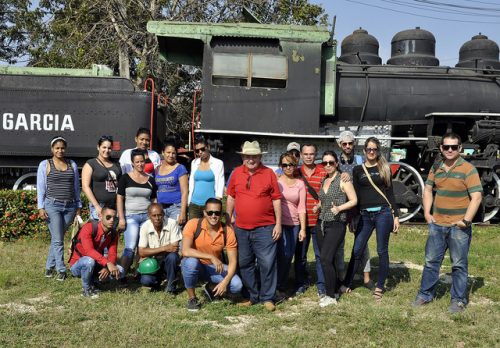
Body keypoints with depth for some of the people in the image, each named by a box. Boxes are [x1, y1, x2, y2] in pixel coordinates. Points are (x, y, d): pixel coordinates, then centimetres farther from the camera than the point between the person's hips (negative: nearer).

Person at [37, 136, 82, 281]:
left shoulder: (72, 165, 12)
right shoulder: (45, 164, 3)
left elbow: (76, 187, 14)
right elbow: (40, 187, 2)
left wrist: (78, 207, 12)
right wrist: (41, 207, -5)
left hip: (70, 206, 3)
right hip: (52, 205, -3)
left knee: (56, 238, 7)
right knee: (58, 240, -7)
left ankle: (49, 266, 19)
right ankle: (61, 269, -1)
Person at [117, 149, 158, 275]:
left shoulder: (150, 180, 11)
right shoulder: (125, 178, 1)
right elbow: (119, 198, -1)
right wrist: (121, 218, -8)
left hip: (147, 216, 4)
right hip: (131, 216, -3)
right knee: (130, 248, -13)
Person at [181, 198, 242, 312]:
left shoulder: (228, 231, -14)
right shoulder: (193, 224, -21)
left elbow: (233, 261, -12)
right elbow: (185, 251, -32)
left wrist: (225, 281, -28)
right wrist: (211, 257, -38)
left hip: (215, 268, 2)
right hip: (195, 266, -2)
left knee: (237, 285, -23)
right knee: (191, 262, -38)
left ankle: (211, 287, 12)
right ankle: (192, 298, -11)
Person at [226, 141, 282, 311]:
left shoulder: (269, 173, -2)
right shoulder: (236, 173, 6)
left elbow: (276, 199, -1)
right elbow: (231, 198, 13)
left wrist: (278, 224, -4)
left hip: (265, 228, -3)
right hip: (241, 228, 3)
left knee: (267, 264, -2)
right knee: (245, 264, 11)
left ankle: (267, 298, 10)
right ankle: (251, 296, 24)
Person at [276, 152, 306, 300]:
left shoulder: (300, 184, 8)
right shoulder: (276, 181, 1)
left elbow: (301, 208, 8)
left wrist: (303, 228, 3)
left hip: (294, 224, 3)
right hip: (279, 222, -3)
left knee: (289, 256, 6)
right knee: (283, 255, -13)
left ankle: (282, 287, 17)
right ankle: (277, 288, -2)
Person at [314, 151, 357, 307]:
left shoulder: (343, 180, -5)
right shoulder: (323, 181, 14)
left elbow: (354, 200, -7)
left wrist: (339, 208, -21)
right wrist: (318, 206, 6)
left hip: (336, 224, -7)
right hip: (321, 224, 7)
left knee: (325, 258, -14)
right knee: (328, 260, 9)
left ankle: (331, 296, -6)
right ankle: (334, 290, 21)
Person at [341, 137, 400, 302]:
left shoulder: (384, 168, 8)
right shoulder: (357, 169, 10)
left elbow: (390, 193, 8)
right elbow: (355, 195, 9)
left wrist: (396, 215, 2)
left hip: (383, 213, -1)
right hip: (365, 214, 1)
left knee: (382, 251, 2)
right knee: (357, 251, 1)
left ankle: (380, 287, 12)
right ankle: (346, 284, 11)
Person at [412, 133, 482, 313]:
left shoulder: (468, 169, -9)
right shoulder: (436, 167, 8)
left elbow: (476, 197, -13)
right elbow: (428, 189, 17)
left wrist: (466, 220, -17)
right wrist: (427, 213, 7)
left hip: (458, 226, -5)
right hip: (437, 224, 5)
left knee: (459, 265, 5)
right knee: (431, 261, 12)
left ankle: (458, 300, 17)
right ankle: (425, 294, 25)